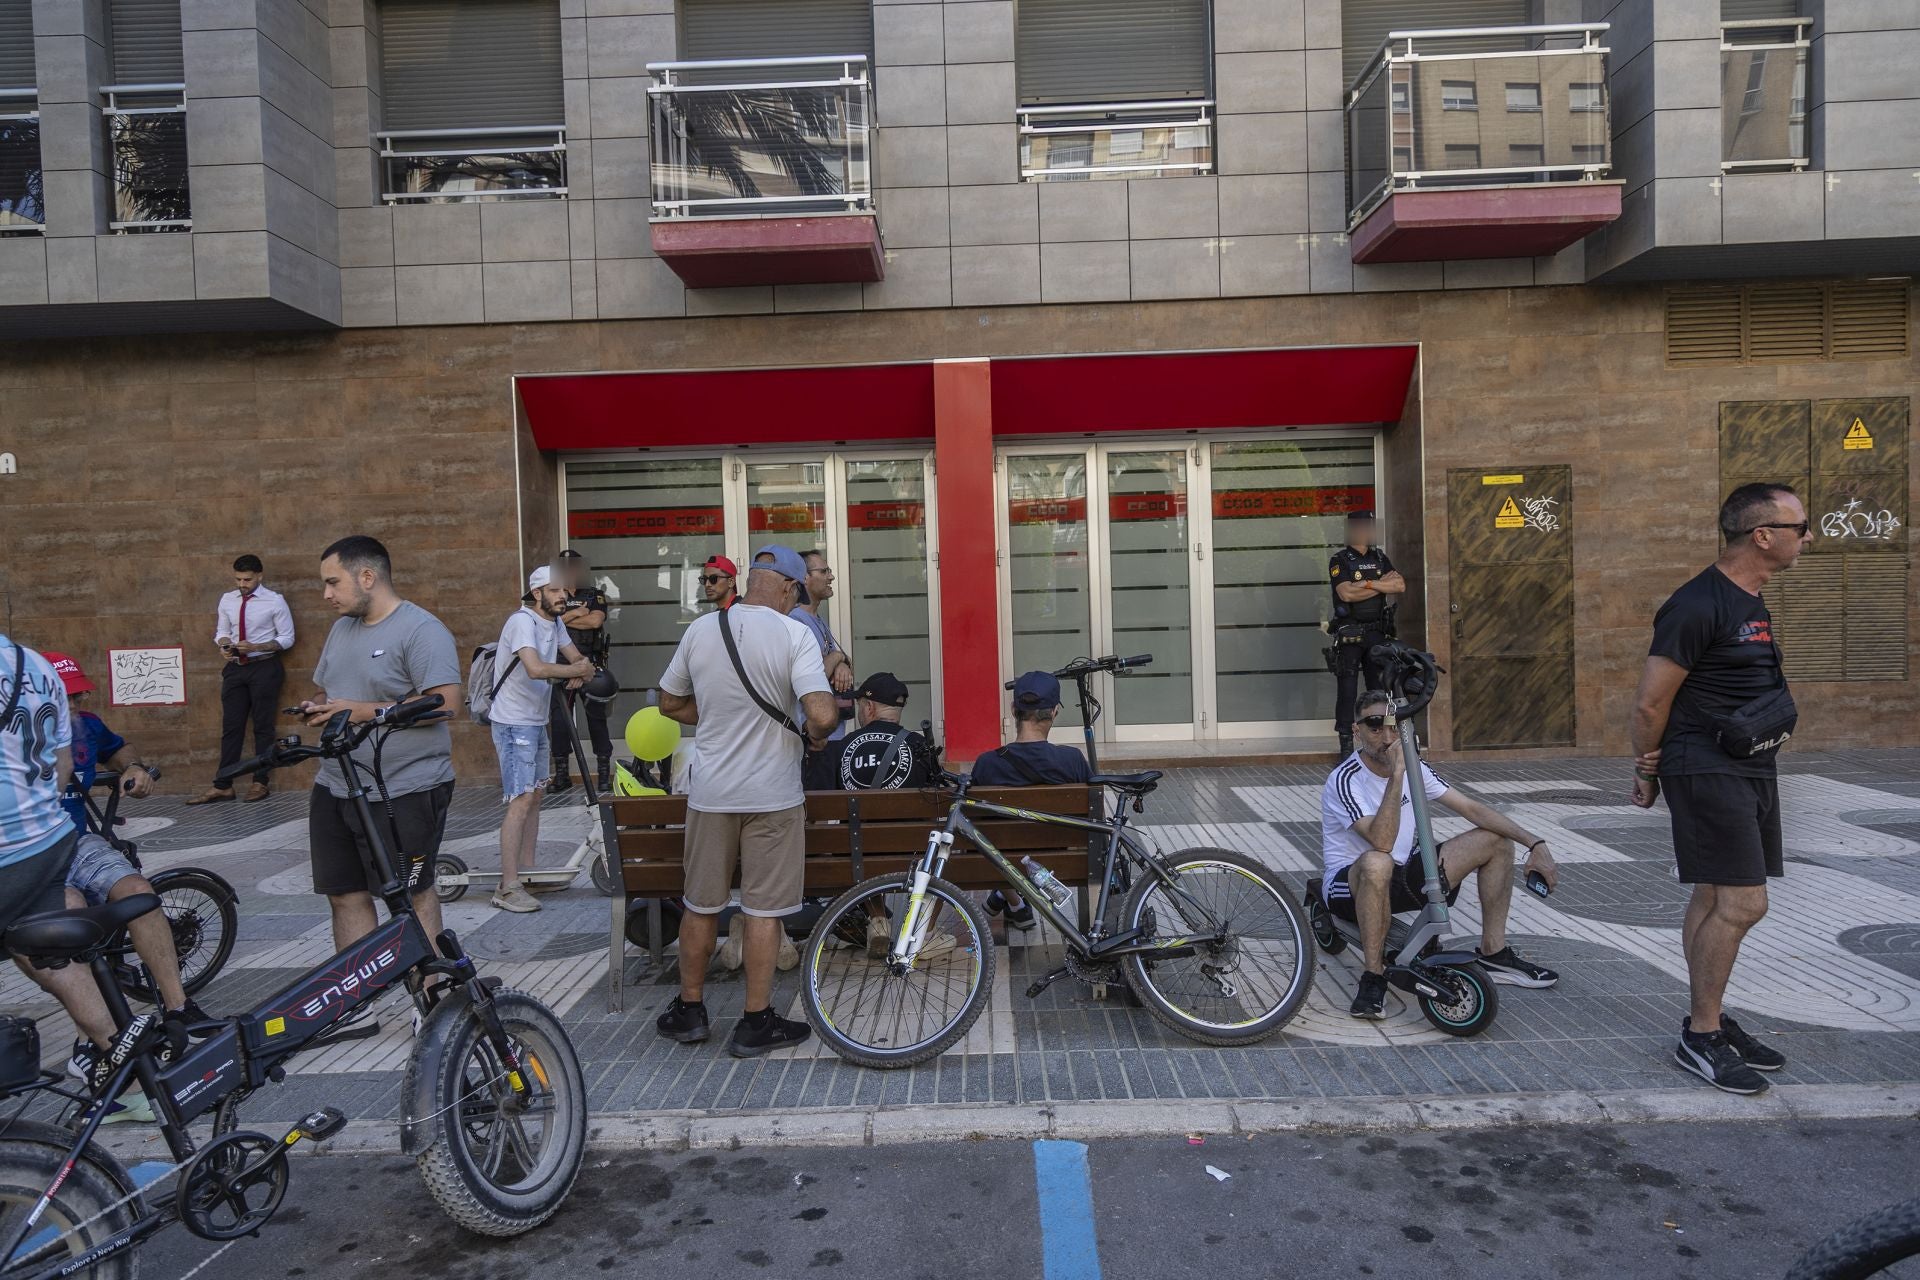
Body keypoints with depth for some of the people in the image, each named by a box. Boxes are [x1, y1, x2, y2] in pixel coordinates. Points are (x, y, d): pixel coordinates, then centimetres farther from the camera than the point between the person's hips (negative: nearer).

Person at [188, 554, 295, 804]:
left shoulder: (274, 600, -9)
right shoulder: (227, 600, 5)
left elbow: (287, 639, -8)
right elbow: (221, 631, 13)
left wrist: (255, 647, -21)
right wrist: (224, 645, -11)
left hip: (264, 668, -4)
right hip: (235, 667, 5)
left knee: (263, 726, 5)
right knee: (231, 727, 6)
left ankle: (260, 783, 15)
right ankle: (222, 786, 11)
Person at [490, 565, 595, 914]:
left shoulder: (555, 621, 7)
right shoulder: (522, 621, -20)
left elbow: (575, 656, 15)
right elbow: (536, 668, -35)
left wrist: (579, 671, -9)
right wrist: (576, 670, -22)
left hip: (537, 720, 9)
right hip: (514, 723, -9)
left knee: (535, 795, 14)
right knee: (521, 801, -12)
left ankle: (527, 869, 25)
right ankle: (508, 888, -10)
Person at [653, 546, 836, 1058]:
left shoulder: (700, 630, 0)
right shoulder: (794, 634, -13)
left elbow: (670, 705, 10)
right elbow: (822, 714, -24)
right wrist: (816, 737, -3)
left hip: (710, 791, 4)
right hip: (772, 795, -3)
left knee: (701, 905, 16)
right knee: (763, 909, 7)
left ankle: (689, 1010, 29)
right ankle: (756, 1023, 15)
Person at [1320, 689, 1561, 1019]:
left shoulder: (1413, 768, 0)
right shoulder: (1345, 780, -23)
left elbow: (1473, 809, 2)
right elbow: (1382, 843, -36)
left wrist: (1536, 844, -7)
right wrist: (1396, 773, -38)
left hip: (1403, 875, 8)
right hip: (1350, 883, -8)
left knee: (1497, 840, 3)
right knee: (1377, 864, -44)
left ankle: (1493, 954, 10)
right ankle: (1373, 976, -26)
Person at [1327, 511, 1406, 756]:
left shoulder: (1379, 557, 14)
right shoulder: (1340, 560, -3)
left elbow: (1400, 586, 3)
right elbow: (1346, 593, -18)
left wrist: (1370, 584, -11)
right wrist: (1383, 584, -9)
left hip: (1377, 632, 5)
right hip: (1349, 634, -5)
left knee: (1379, 686, 6)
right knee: (1347, 688, -4)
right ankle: (1346, 742, 2)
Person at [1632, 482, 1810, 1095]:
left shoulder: (1751, 601, 14)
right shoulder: (1697, 606, -17)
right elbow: (1649, 703, -15)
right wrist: (1647, 774, -4)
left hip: (1750, 769, 9)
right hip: (1707, 771, -9)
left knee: (1714, 898, 14)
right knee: (1742, 903, -9)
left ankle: (1709, 1019, 24)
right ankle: (1699, 1038, 2)